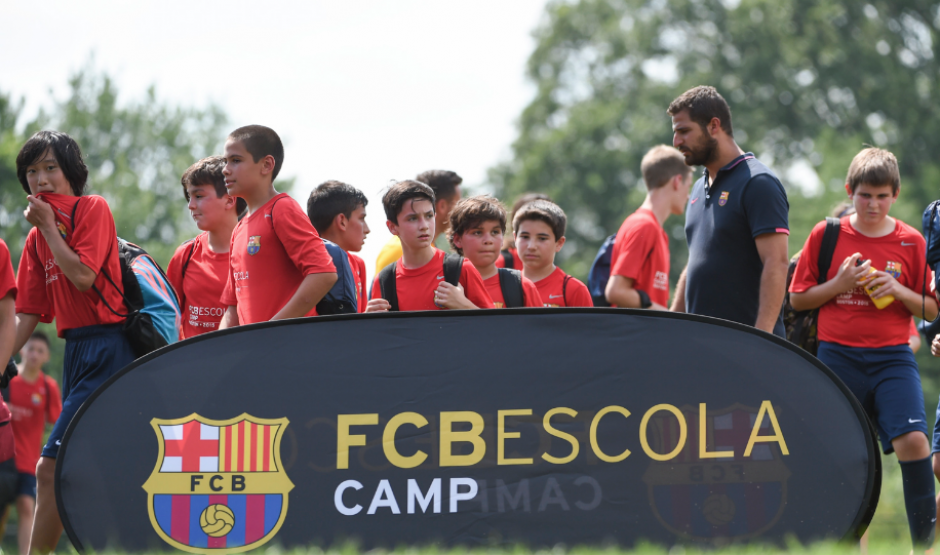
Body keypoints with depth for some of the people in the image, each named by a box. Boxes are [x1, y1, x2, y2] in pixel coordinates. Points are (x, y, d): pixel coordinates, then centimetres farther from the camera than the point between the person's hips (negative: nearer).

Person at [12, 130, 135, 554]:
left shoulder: (92, 209, -3)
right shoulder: (37, 238, 16)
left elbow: (83, 276, -16)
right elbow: (28, 314, 14)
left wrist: (48, 226, -7)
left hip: (106, 348, -8)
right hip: (75, 350, 8)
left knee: (51, 467, -16)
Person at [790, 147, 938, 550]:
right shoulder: (825, 235, 3)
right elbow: (797, 299, 6)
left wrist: (898, 291, -10)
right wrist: (839, 284, -9)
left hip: (892, 355, -1)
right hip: (838, 357, 1)